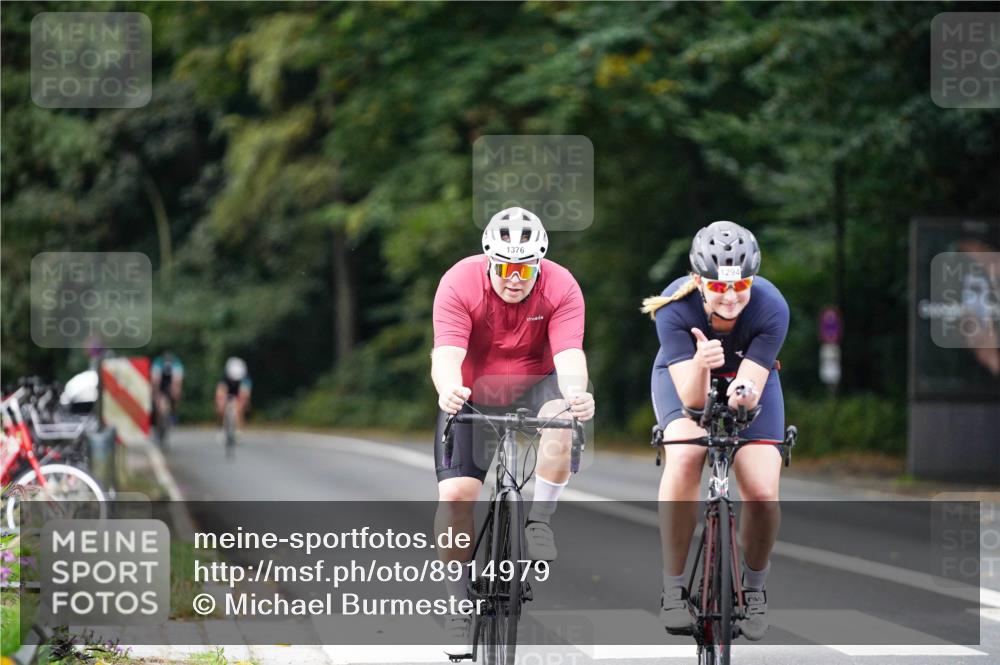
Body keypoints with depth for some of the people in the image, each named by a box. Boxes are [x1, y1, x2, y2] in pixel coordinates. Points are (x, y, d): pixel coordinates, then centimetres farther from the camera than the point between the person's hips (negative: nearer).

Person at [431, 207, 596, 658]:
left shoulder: (561, 288, -22)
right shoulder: (459, 285, -24)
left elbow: (569, 355, -33)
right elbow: (447, 354, -34)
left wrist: (577, 393, -55)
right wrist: (448, 391, -57)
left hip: (533, 387, 0)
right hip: (472, 396, 0)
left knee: (563, 417, -34)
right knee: (455, 493, -15)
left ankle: (539, 521, -16)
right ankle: (460, 603, 0)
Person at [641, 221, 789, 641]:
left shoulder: (771, 308, -32)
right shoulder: (675, 308, -34)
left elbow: (753, 386, -34)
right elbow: (691, 398, -37)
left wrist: (744, 393, -57)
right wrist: (701, 365, -58)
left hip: (747, 381, 1)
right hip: (685, 378, -1)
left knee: (762, 493, -17)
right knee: (684, 458, -31)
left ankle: (754, 587, 13)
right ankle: (674, 589, -20)